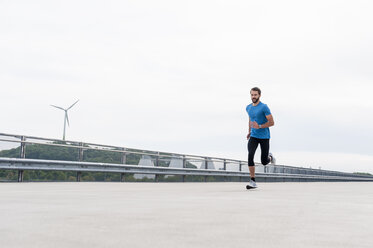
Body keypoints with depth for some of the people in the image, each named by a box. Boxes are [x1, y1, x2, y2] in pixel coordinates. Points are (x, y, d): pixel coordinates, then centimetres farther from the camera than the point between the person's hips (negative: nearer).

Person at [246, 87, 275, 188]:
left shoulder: (264, 107, -10)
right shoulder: (248, 108, 8)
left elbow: (272, 122, -12)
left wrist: (259, 126, -21)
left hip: (264, 137, -4)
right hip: (253, 136, 4)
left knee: (264, 162, 1)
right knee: (250, 155, -21)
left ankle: (270, 157, 40)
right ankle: (252, 181, -15)